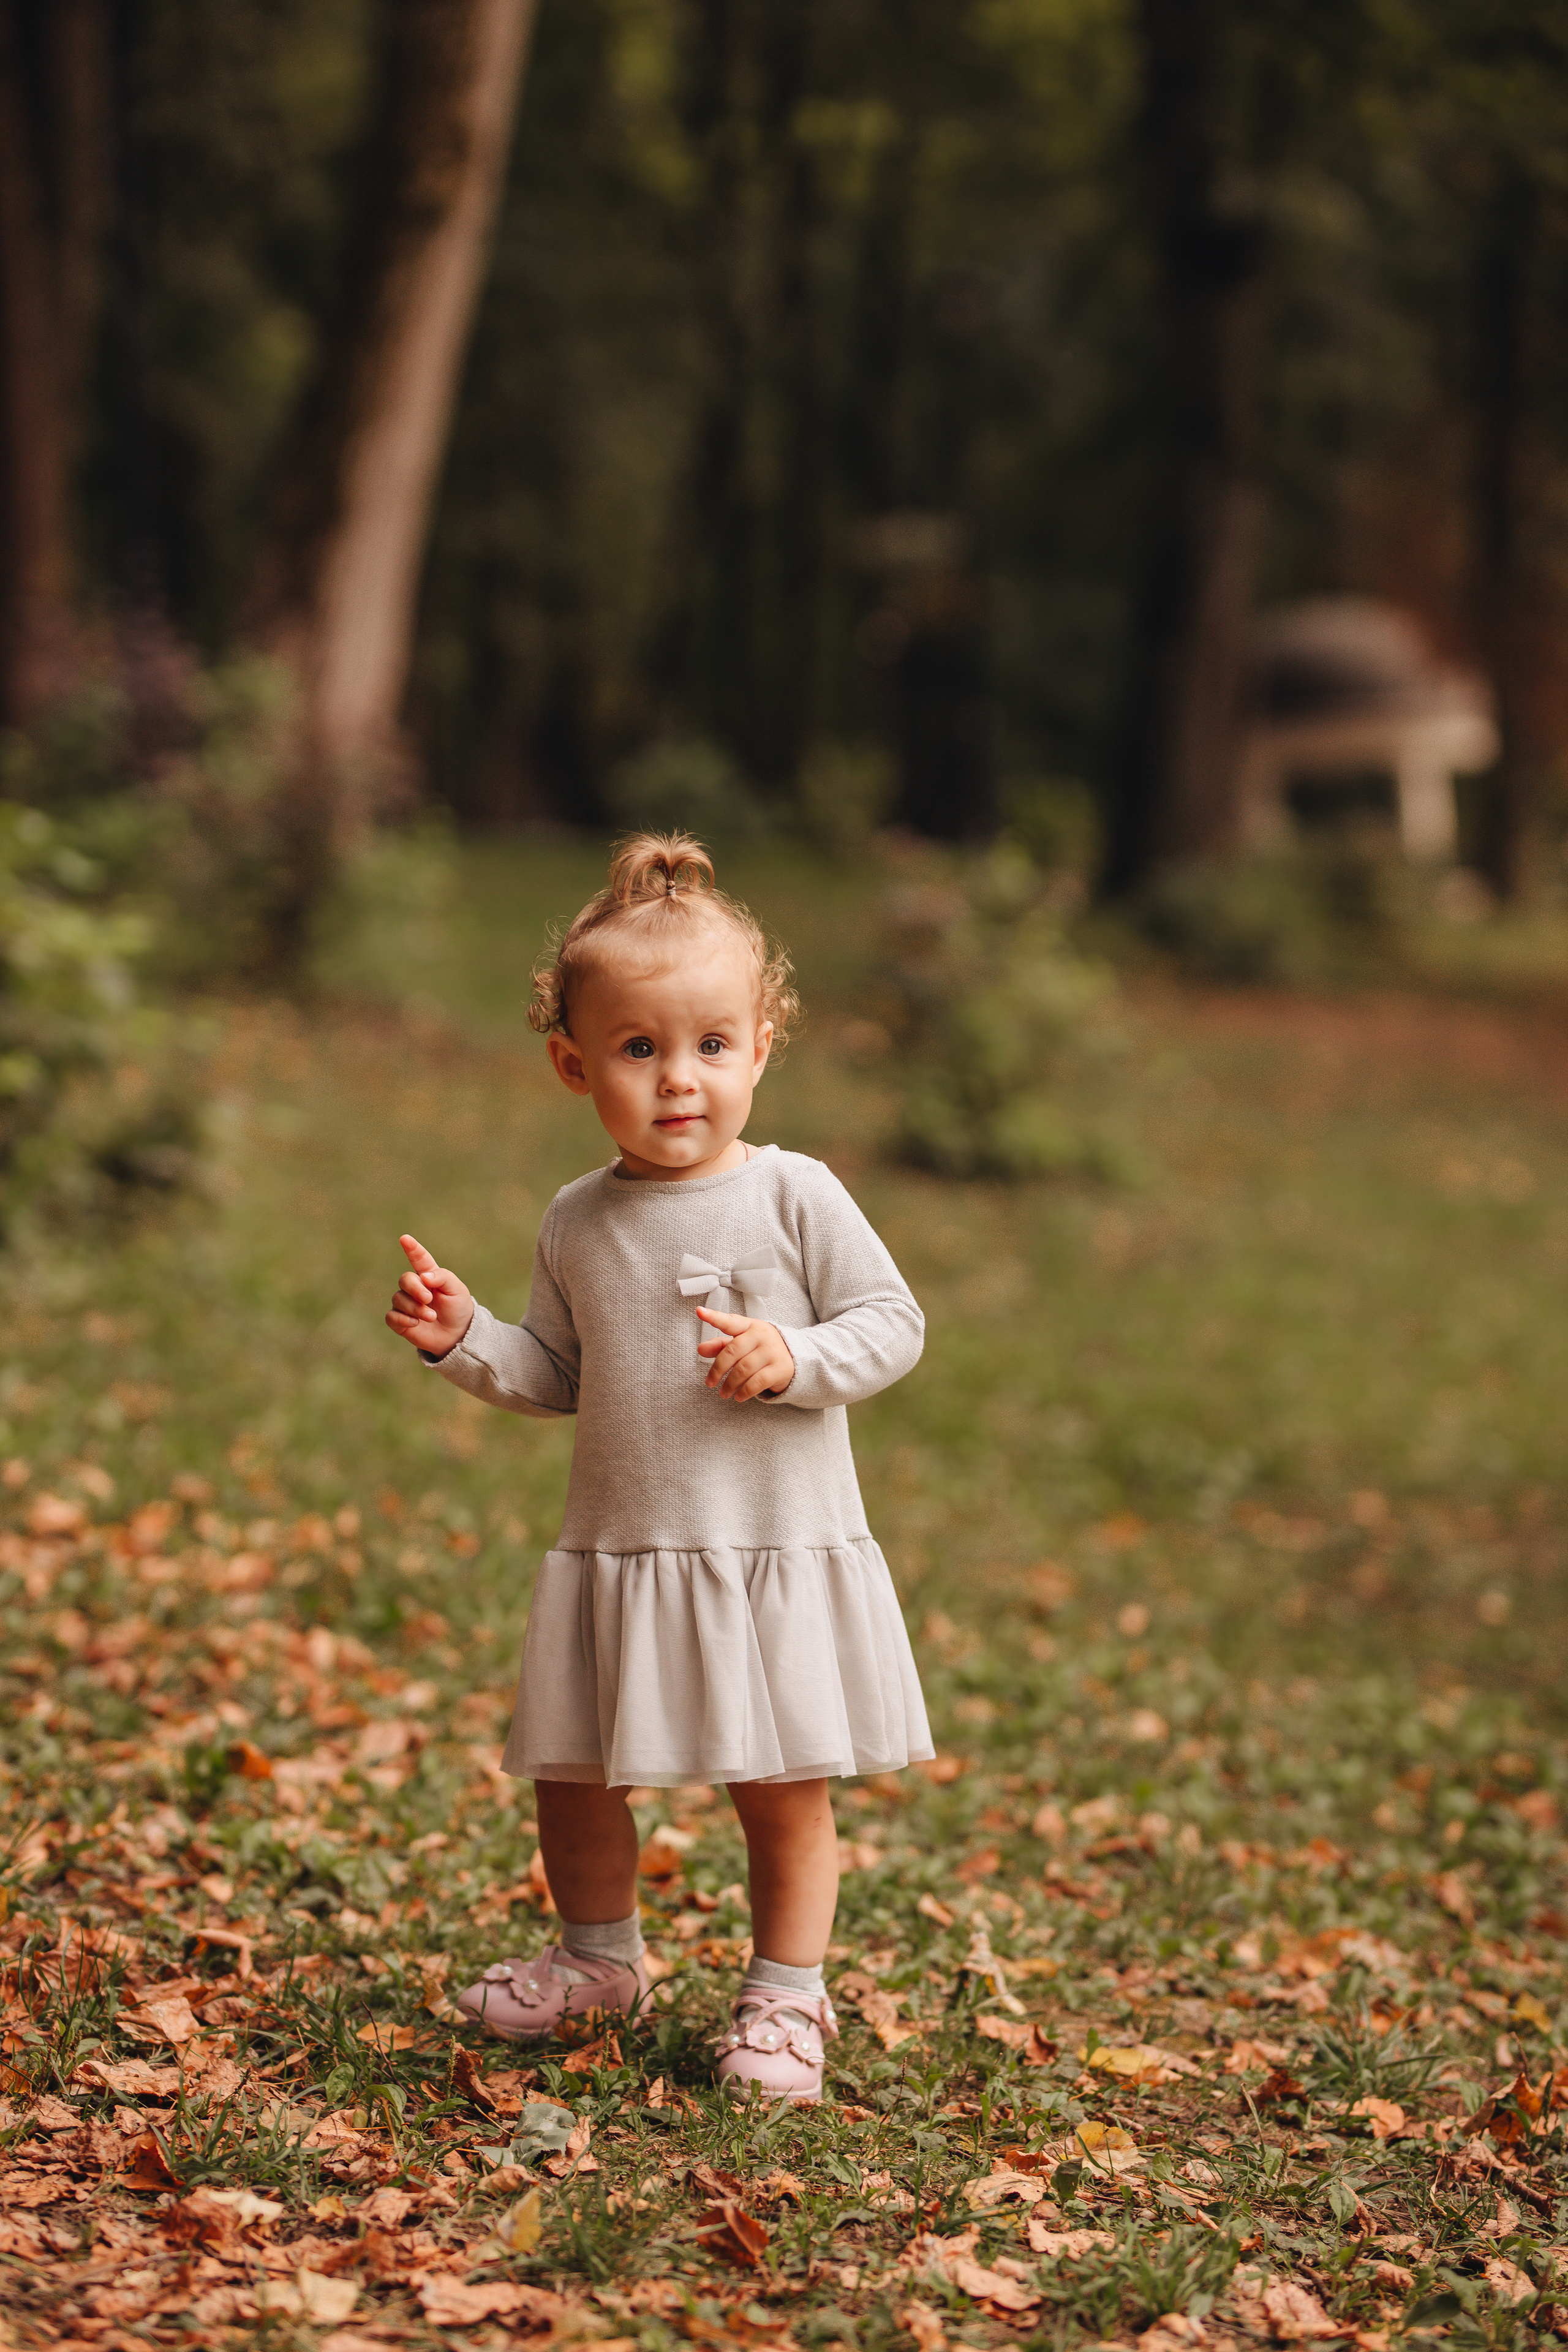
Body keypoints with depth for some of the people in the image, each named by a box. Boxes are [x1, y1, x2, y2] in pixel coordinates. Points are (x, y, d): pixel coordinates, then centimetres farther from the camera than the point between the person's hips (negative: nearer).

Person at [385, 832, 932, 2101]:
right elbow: (558, 1375, 13)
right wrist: (466, 1337, -2)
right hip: (618, 1551, 4)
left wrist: (795, 1360, -22)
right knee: (573, 1776, 13)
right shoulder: (578, 1223, 4)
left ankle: (787, 1993, 24)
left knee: (783, 1790, 5)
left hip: (780, 1550, -4)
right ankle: (600, 1954, 38)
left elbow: (893, 1322, -6)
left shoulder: (794, 1196, -8)